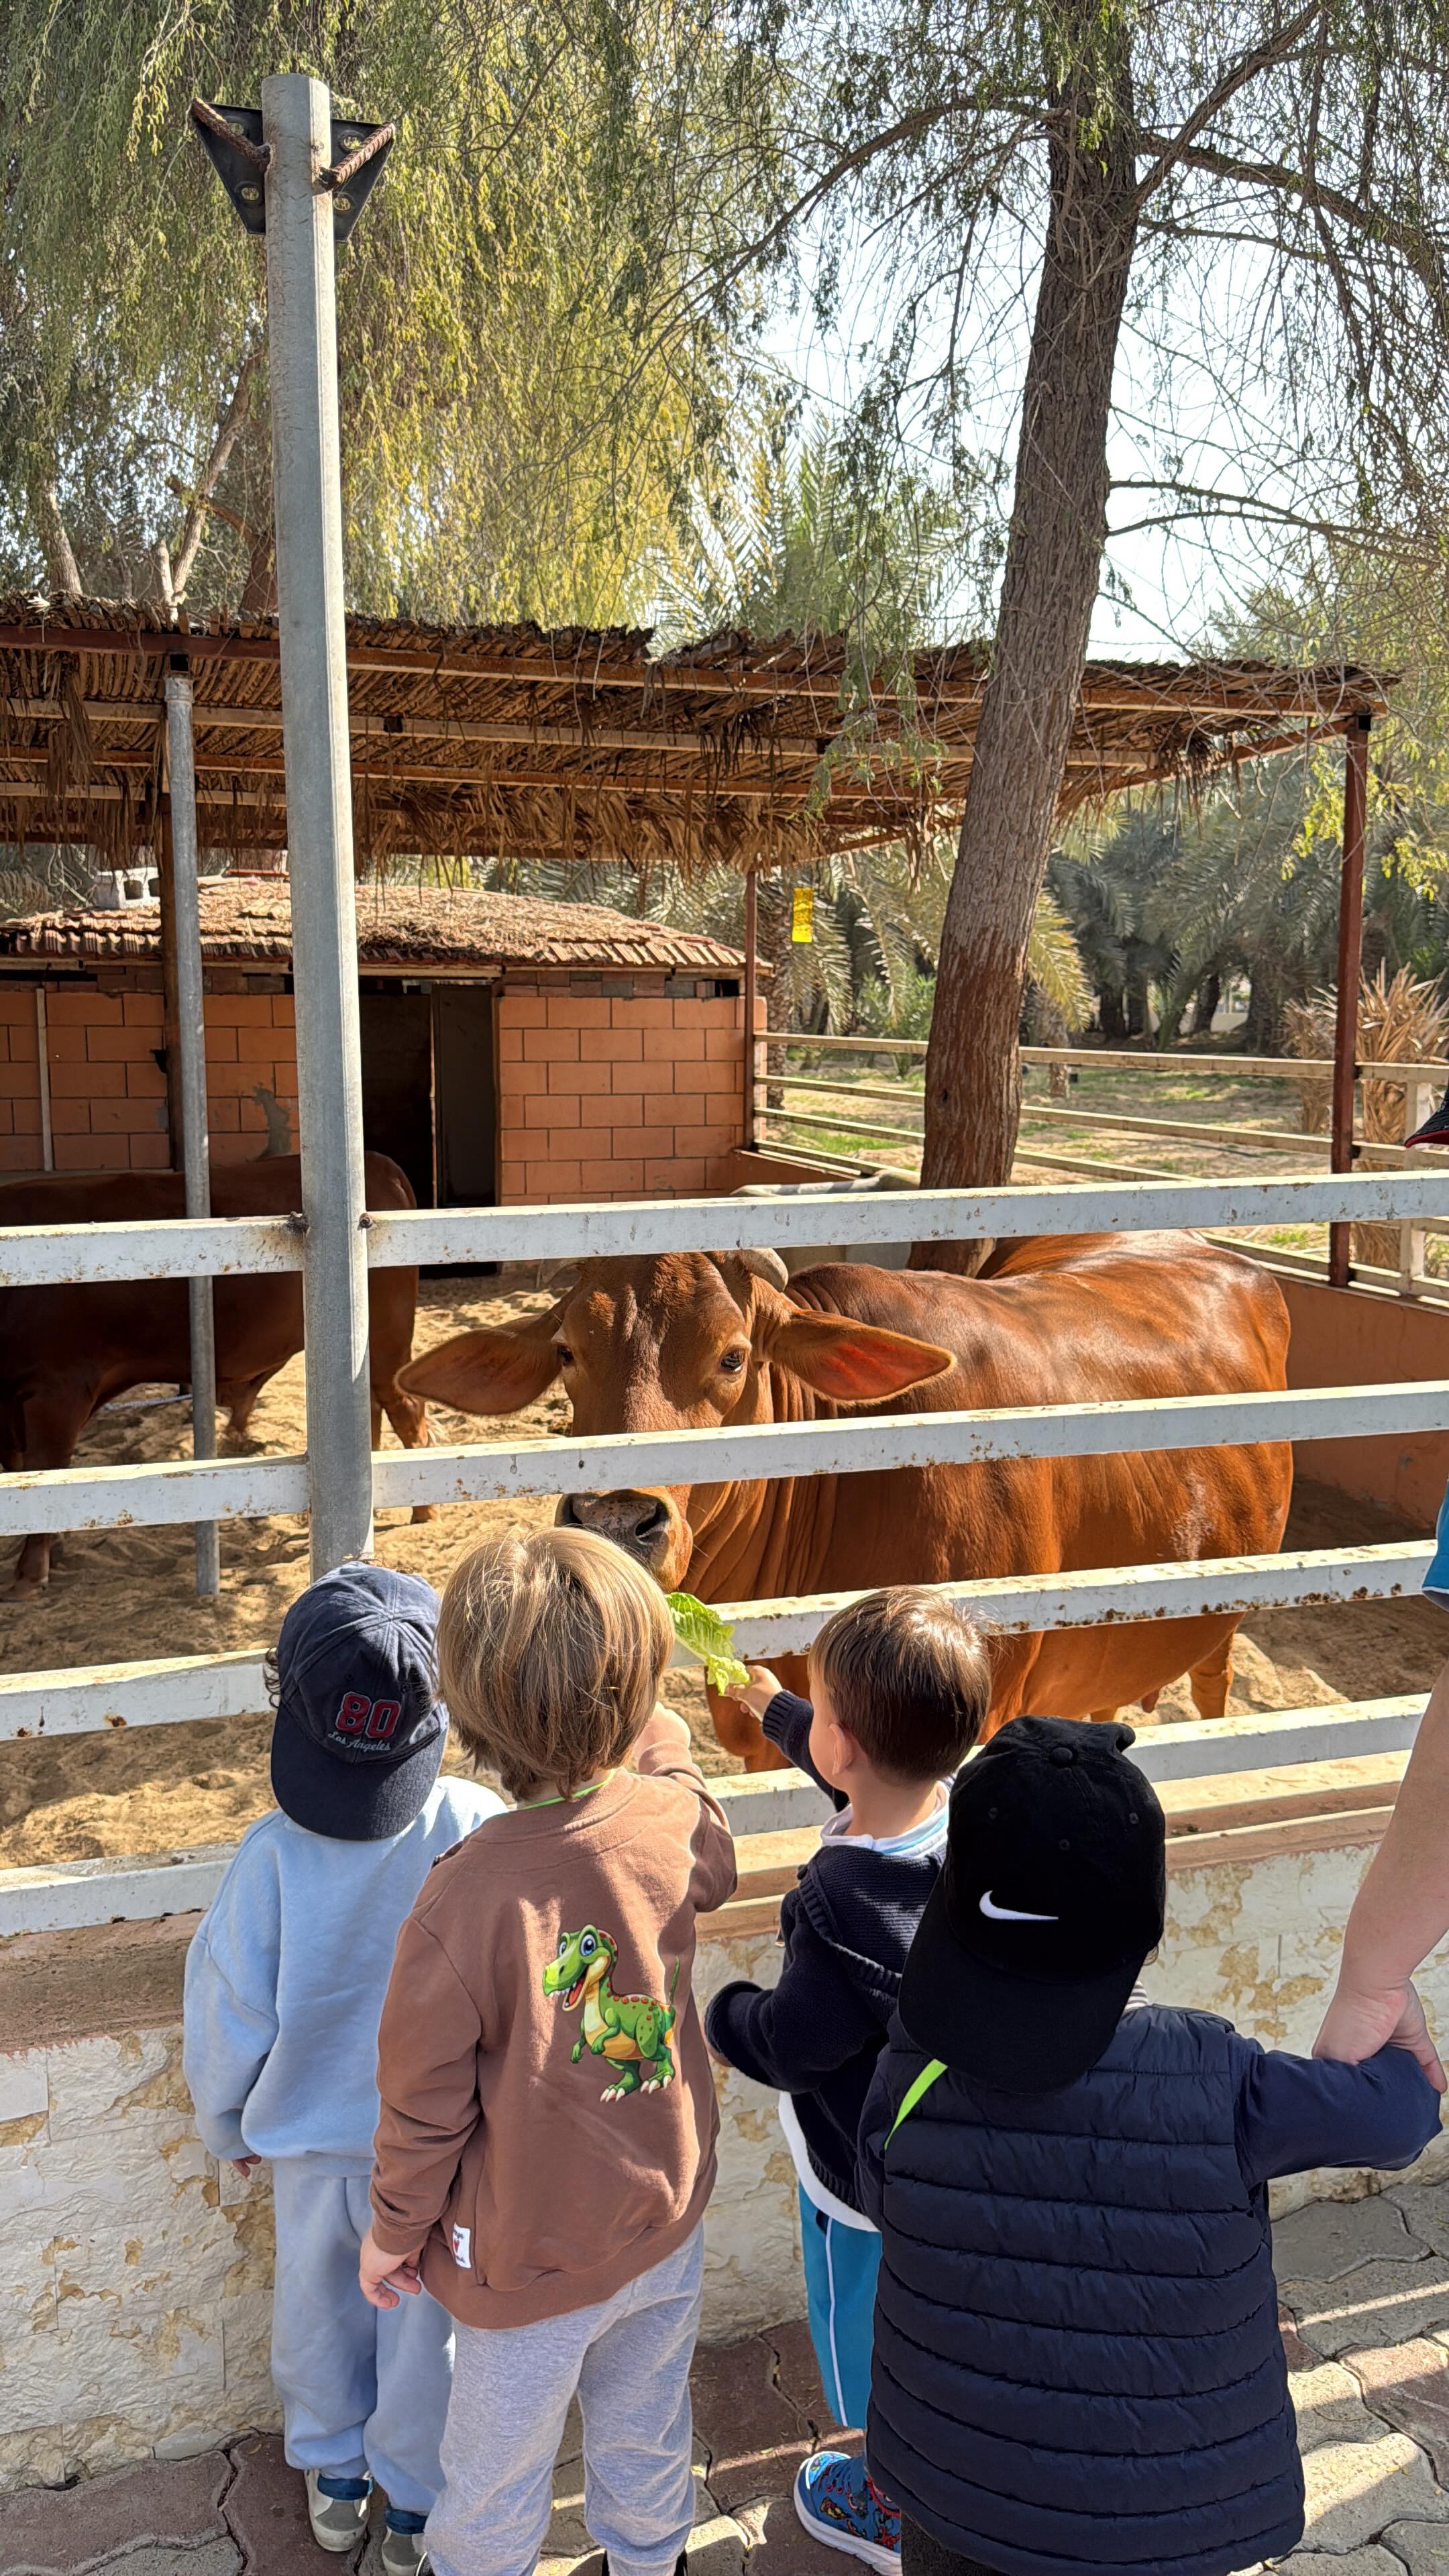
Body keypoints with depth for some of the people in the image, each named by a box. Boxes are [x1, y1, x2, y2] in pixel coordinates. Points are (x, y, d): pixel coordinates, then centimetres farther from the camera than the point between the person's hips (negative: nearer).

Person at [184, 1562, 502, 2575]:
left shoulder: (276, 1852, -29)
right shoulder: (478, 1826, -29)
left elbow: (230, 2007, -14)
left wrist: (226, 2120, 6)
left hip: (310, 2130, 1)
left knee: (320, 2301, 27)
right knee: (423, 2316, 23)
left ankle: (335, 2479, 49)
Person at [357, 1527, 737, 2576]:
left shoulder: (463, 1903, -35)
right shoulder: (679, 1823, -23)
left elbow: (425, 2104, -19)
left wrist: (395, 2231, 0)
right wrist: (645, 1716, 9)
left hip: (529, 2260, -4)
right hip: (666, 2218, 4)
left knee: (497, 2481, 25)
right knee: (647, 2434, 31)